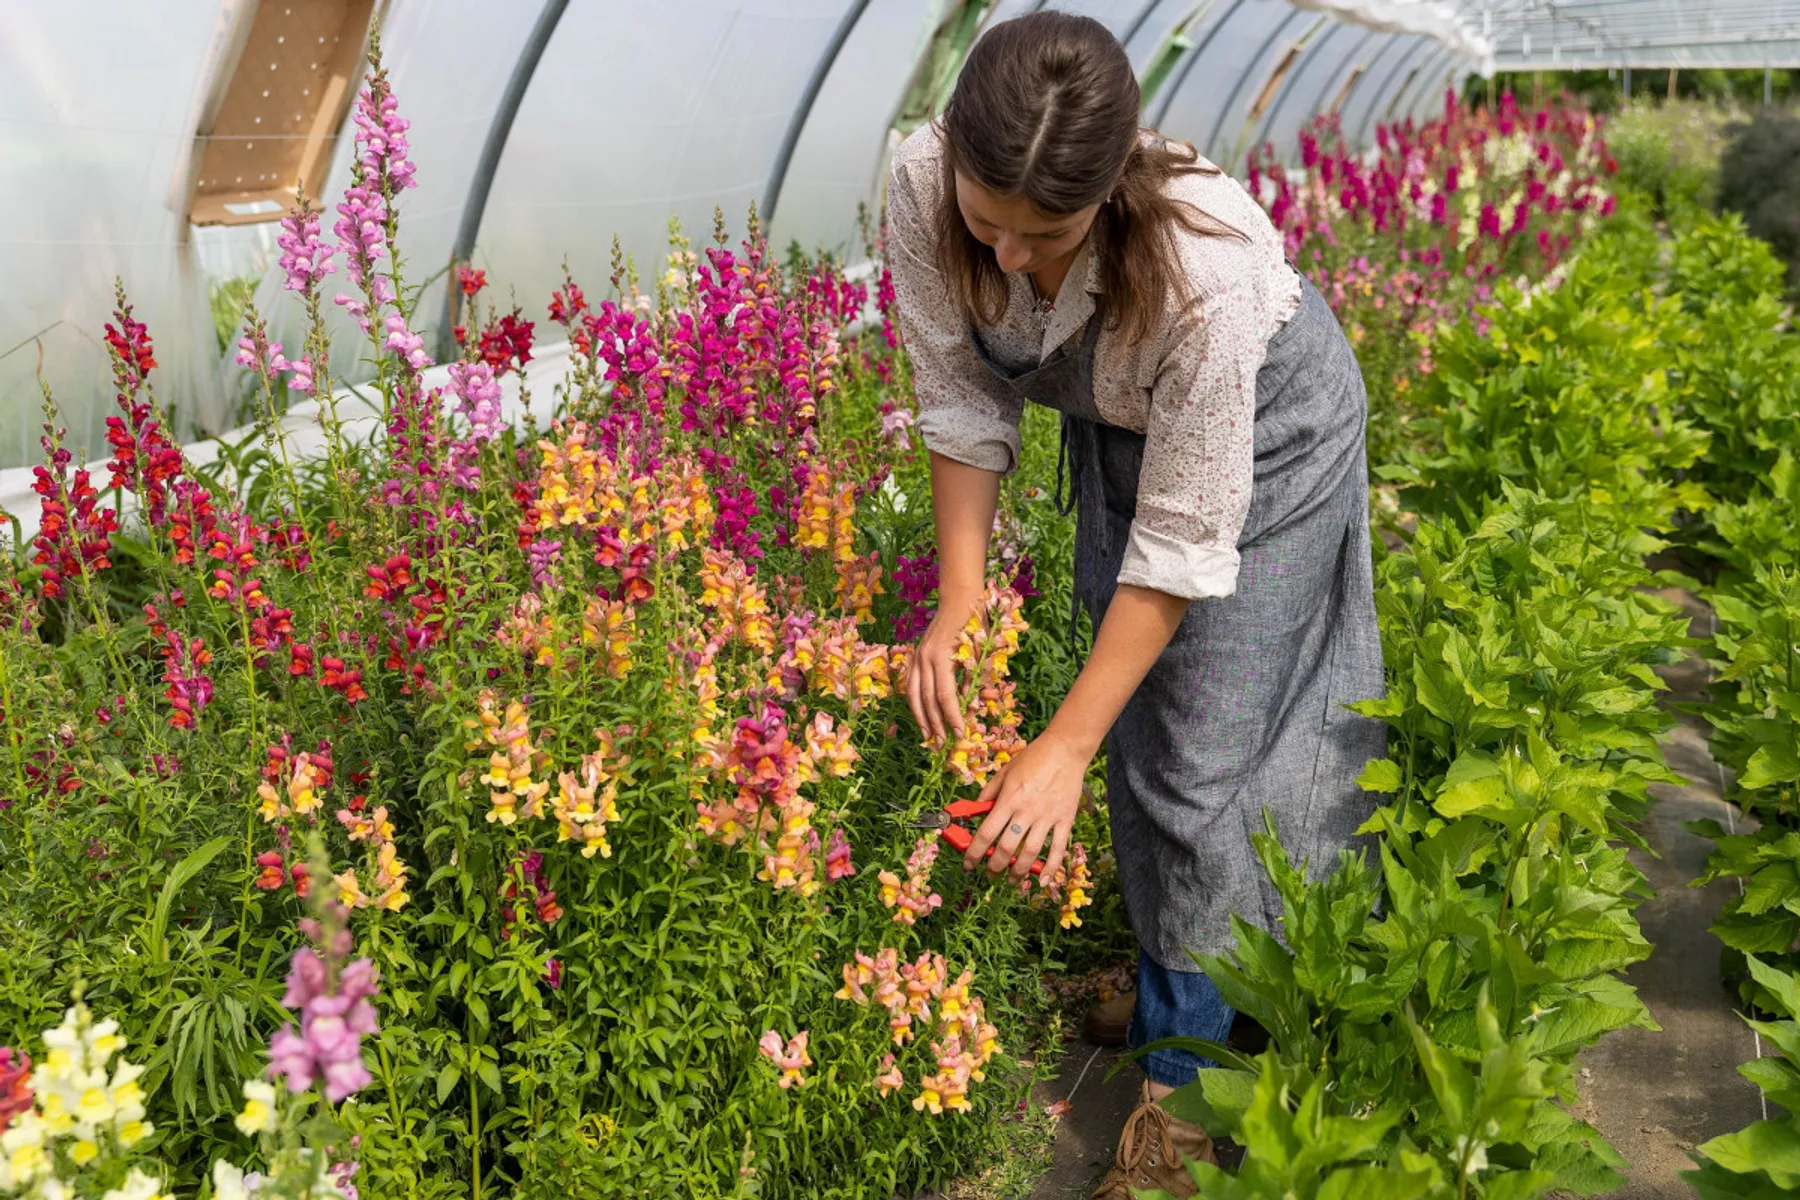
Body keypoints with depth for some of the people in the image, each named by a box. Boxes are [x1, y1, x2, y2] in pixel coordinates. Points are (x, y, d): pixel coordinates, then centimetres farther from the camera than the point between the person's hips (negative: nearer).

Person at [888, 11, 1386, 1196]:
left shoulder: (1206, 264, -41)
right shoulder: (923, 186, -29)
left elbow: (1183, 541, -32)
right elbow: (963, 399, -14)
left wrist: (1063, 750, -30)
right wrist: (959, 599, -17)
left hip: (1263, 428, -4)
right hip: (1116, 422, 5)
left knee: (1207, 753, -6)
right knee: (1138, 725, 8)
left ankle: (1192, 1076, 12)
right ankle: (1170, 998, 29)